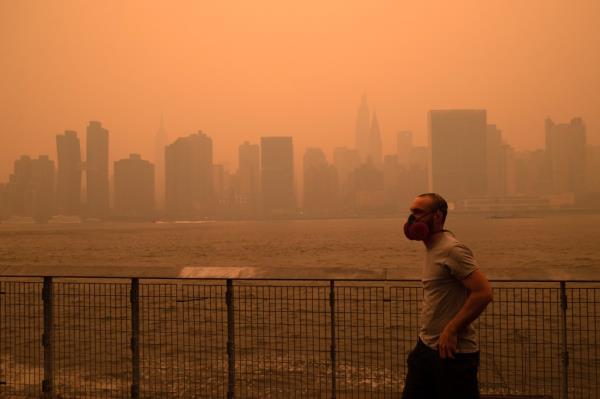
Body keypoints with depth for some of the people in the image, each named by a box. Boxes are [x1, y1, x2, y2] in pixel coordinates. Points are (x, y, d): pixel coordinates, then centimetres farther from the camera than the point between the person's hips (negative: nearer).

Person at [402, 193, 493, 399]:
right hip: (425, 347, 9)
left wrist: (451, 331, -22)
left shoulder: (452, 250, -17)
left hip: (453, 352, -9)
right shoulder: (432, 248, 12)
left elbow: (483, 293, -24)